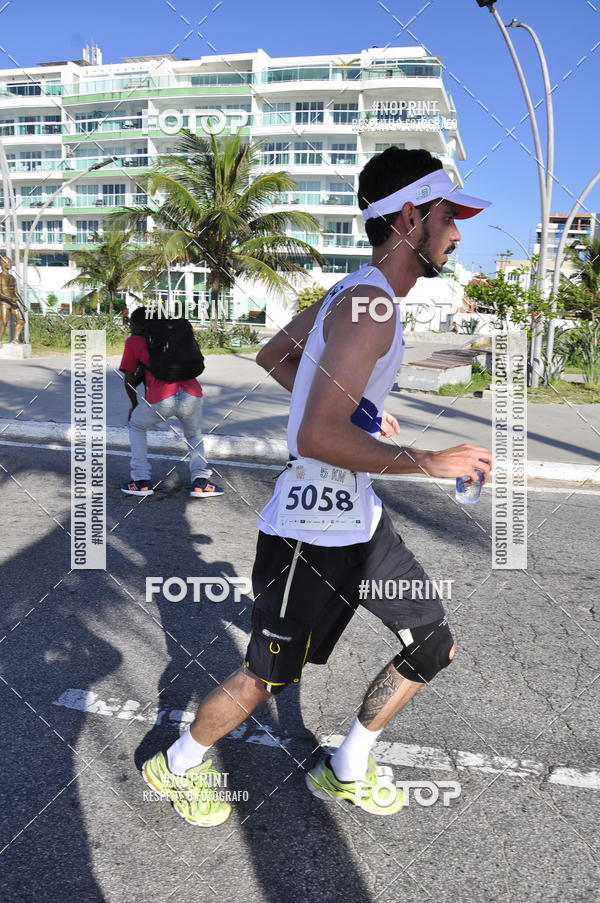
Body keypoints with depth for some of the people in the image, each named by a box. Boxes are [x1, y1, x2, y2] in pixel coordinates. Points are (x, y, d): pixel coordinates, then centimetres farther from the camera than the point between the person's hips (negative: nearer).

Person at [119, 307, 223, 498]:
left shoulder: (133, 342, 16)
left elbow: (129, 379, 18)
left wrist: (134, 405, 34)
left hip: (161, 400, -3)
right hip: (192, 394, 3)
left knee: (136, 426, 27)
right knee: (194, 435, 30)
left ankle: (141, 482, 21)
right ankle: (200, 482, 13)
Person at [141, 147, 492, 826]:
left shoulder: (354, 290, 10)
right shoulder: (371, 304, -21)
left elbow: (272, 357, 21)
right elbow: (317, 436, -30)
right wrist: (430, 461, -21)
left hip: (356, 516, 10)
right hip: (309, 528, -10)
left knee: (435, 646, 16)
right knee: (269, 676, 9)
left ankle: (346, 773, 35)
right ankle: (175, 767, 37)